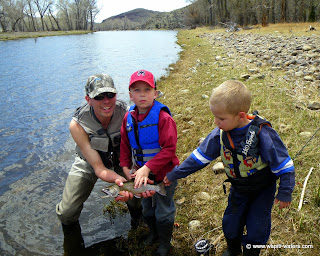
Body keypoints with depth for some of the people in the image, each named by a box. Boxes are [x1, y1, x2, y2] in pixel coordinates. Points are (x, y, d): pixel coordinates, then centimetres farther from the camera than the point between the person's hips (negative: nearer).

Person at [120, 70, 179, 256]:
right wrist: (126, 167, -3)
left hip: (164, 174, -5)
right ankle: (154, 233, 55)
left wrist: (147, 168, -31)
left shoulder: (164, 118, -23)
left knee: (163, 212, 14)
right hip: (141, 173, 6)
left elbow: (169, 149, -27)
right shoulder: (129, 117, -5)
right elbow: (124, 145, 5)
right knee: (147, 208, 26)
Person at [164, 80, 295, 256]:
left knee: (256, 228, 6)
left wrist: (285, 193, -13)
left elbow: (283, 164, -20)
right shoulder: (220, 134, -18)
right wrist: (174, 174, -5)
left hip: (263, 189, -3)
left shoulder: (262, 134, -31)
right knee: (230, 224, 14)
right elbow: (199, 156, -9)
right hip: (238, 189, 4)